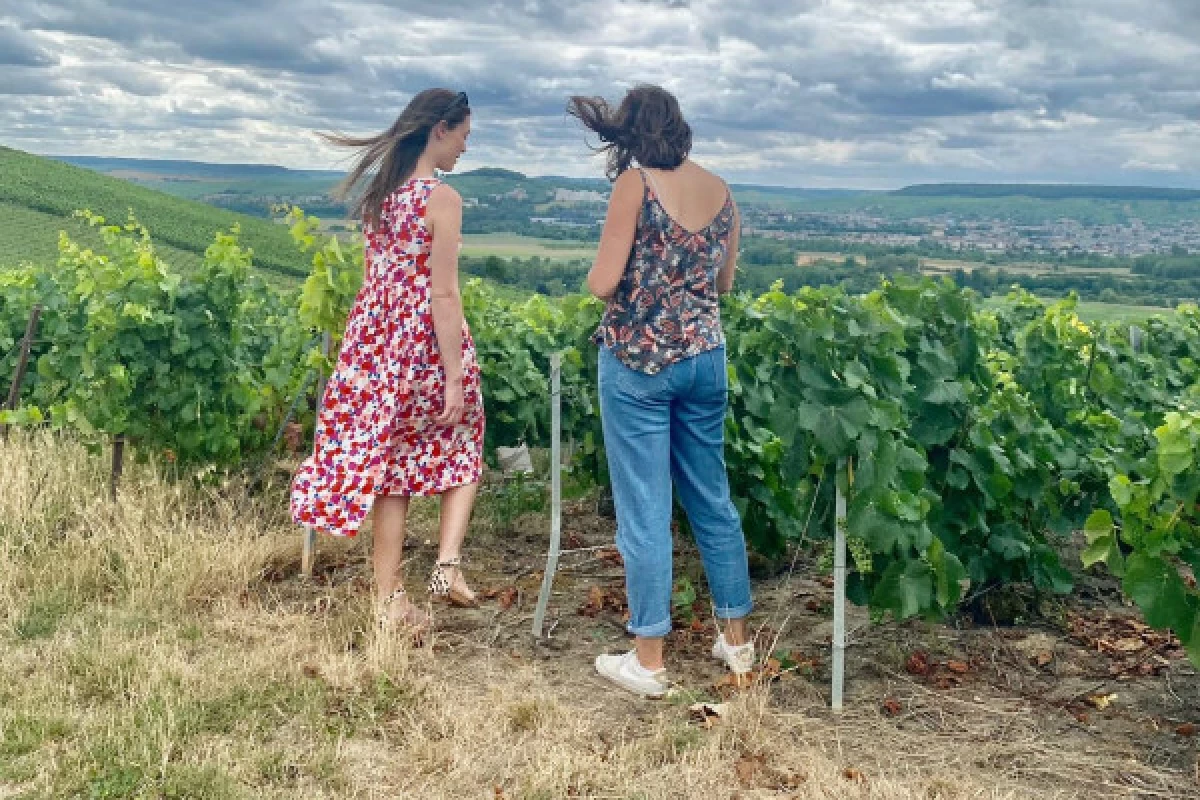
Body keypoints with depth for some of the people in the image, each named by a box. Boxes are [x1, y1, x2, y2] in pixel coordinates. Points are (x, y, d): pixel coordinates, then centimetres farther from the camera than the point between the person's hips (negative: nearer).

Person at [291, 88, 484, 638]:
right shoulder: (442, 198, -12)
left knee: (390, 464, 10)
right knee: (461, 449, 17)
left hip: (375, 341, 6)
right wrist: (455, 379, -14)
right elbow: (442, 294, -16)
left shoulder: (377, 191, 9)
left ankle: (389, 599, 15)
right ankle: (448, 564, 1)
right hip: (426, 343, -6)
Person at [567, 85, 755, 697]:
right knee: (713, 500, 16)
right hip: (705, 356, 6)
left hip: (639, 360, -5)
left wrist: (600, 271, 8)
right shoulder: (721, 190, 7)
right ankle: (737, 640, 27)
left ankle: (647, 662, 9)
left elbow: (603, 283, -13)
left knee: (644, 509, 1)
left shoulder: (636, 182, -10)